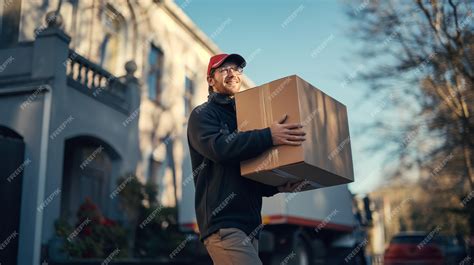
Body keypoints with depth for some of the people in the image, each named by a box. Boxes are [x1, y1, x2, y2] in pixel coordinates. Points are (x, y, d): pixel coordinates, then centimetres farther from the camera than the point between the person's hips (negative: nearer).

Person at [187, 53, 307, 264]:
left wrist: (276, 187, 3)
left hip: (249, 224, 8)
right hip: (223, 223, -7)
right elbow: (218, 147, -20)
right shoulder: (202, 115, 3)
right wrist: (269, 136, -25)